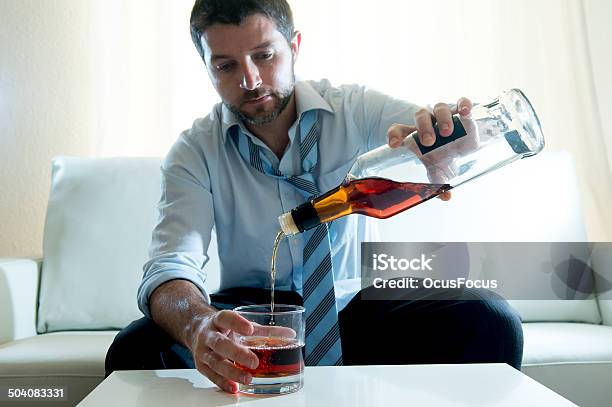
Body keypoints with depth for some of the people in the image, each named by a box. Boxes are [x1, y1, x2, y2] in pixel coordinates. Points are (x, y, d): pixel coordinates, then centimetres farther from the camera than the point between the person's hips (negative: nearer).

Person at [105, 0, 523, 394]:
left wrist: (449, 126, -44)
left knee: (489, 321, -22)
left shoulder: (356, 109, -6)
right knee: (135, 348, -27)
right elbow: (171, 267, -21)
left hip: (355, 305, 1)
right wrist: (198, 324, -45)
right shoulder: (194, 152, -8)